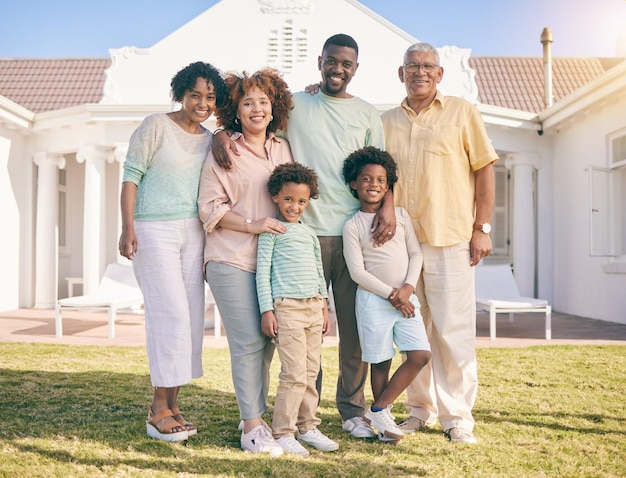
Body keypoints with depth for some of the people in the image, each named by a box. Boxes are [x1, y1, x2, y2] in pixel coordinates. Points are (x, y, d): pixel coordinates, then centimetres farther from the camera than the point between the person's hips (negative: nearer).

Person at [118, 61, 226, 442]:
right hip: (154, 231, -6)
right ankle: (158, 412, 0)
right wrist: (128, 228, -15)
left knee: (192, 318, 3)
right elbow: (131, 175, -7)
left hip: (193, 233, 6)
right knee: (172, 315, -11)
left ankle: (172, 407, 14)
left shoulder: (210, 139, 15)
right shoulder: (156, 126, -2)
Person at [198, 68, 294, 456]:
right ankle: (251, 426, 4)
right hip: (233, 260, -4)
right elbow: (210, 207, -4)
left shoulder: (284, 149, 14)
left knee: (267, 340, 8)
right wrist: (252, 226, -15)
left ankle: (257, 415, 21)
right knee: (248, 342, -6)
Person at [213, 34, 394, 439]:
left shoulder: (368, 114, 16)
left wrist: (388, 206, -7)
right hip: (307, 230, -1)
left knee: (356, 326, 3)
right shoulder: (294, 105, 11)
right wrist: (222, 135, -11)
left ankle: (353, 410, 17)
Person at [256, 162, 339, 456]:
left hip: (314, 306, 6)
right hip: (287, 307, -6)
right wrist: (266, 310, -10)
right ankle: (283, 432, 2)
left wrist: (324, 308, 18)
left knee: (311, 372, 9)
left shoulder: (310, 233, 17)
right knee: (295, 374, -8)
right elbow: (262, 271, -5)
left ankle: (307, 427, 20)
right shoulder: (272, 230, -1)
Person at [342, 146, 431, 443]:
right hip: (373, 300, -4)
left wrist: (408, 287, -8)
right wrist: (391, 294, -12)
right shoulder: (352, 226, -4)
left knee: (420, 355, -5)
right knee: (380, 362, 3)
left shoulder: (401, 215, 9)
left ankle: (378, 409, 6)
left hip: (406, 297, 4)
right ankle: (382, 419, 19)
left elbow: (416, 253, 7)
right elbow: (357, 272, -8)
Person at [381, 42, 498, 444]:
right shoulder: (387, 122, 14)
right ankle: (420, 408, 21)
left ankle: (457, 416, 10)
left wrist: (482, 228, -3)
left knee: (453, 330, -2)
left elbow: (484, 169, 3)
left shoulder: (462, 112, 6)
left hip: (450, 240, -3)